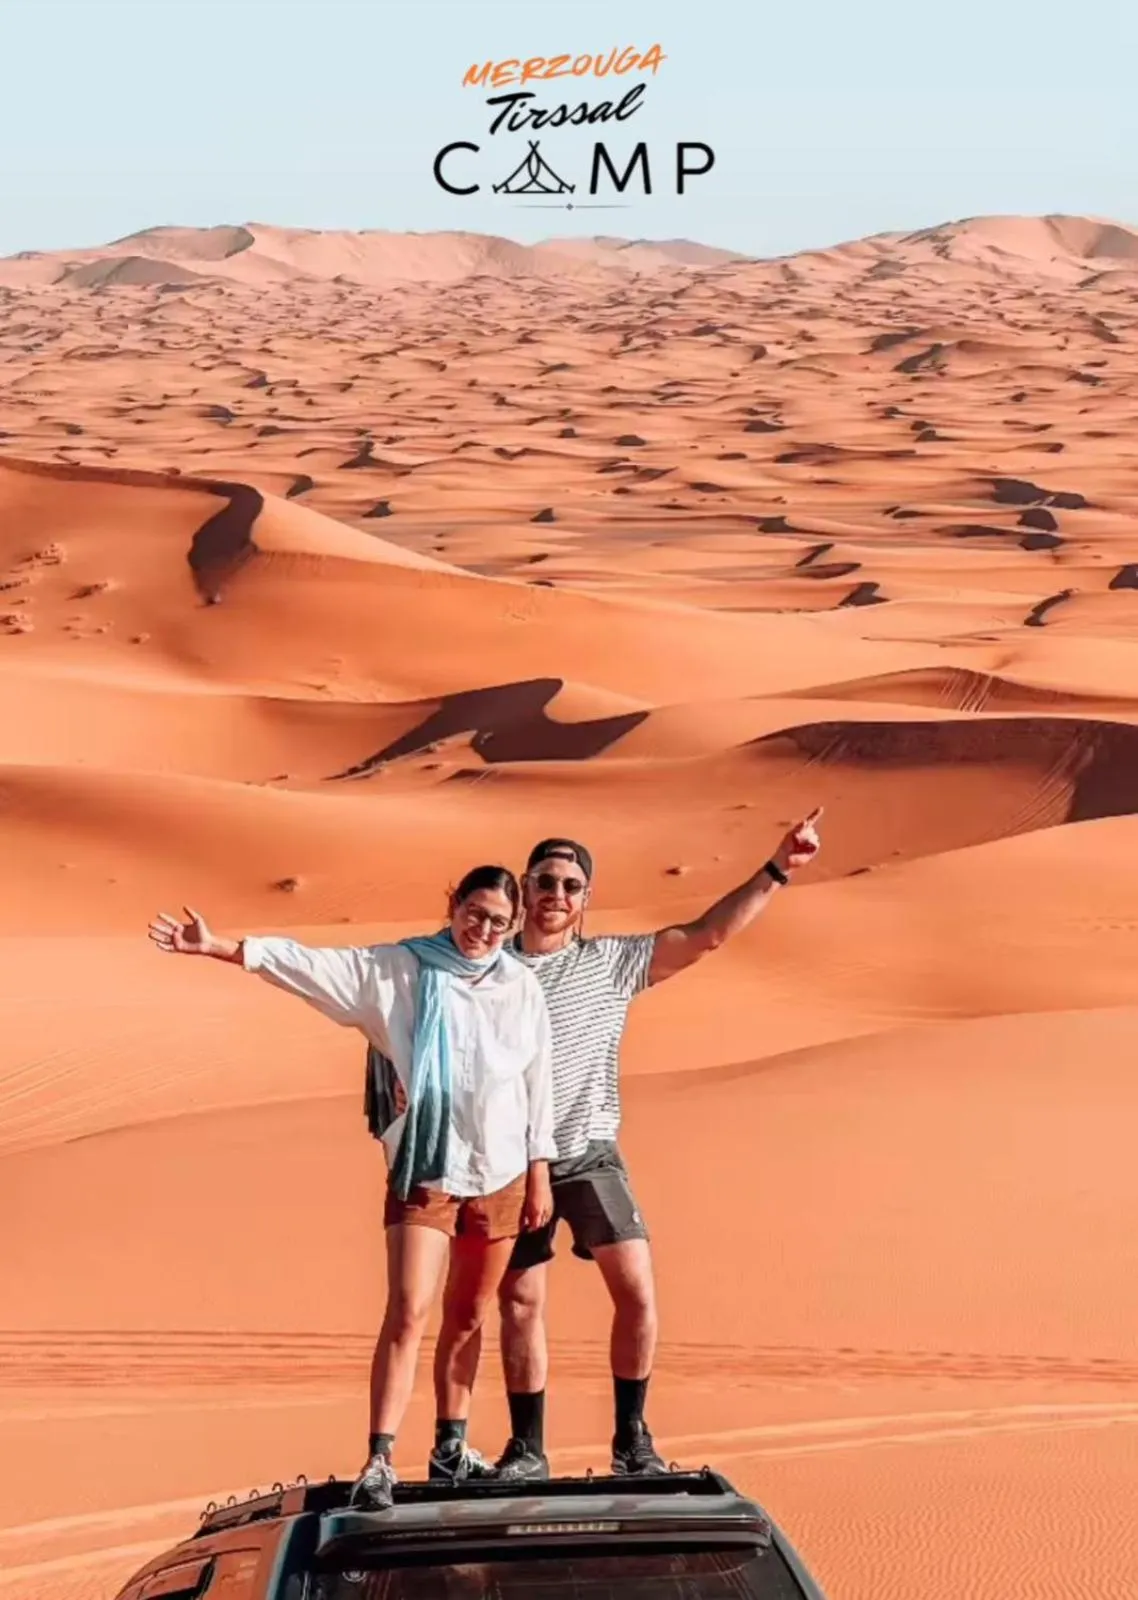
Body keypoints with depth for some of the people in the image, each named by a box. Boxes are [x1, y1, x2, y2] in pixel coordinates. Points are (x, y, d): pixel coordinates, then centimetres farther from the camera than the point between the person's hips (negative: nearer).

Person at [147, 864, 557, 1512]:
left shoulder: (523, 986, 2)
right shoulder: (399, 969, -3)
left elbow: (539, 1082, 6)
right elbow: (309, 964, -10)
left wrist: (539, 1173, 5)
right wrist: (219, 947, -19)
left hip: (499, 1174, 3)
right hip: (425, 1168, -2)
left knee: (469, 1318, 12)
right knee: (408, 1311, -12)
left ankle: (451, 1448, 25)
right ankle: (379, 1462, -13)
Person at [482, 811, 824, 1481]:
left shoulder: (612, 962, 1)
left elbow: (705, 935, -2)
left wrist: (776, 871, -7)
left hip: (592, 1156, 0)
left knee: (637, 1293, -7)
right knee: (520, 1303, 5)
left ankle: (632, 1439, 8)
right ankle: (527, 1450, 17)